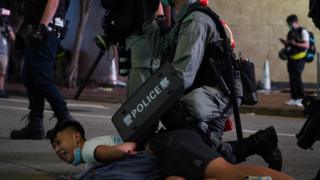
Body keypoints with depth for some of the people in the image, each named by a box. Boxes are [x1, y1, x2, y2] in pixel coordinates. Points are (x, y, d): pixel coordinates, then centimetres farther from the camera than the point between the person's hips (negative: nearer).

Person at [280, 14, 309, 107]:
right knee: (292, 78, 6)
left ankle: (301, 99, -7)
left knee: (297, 77, -12)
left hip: (299, 58, -7)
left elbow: (306, 45, -12)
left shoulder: (302, 31, -5)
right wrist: (285, 43, 3)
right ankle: (294, 98, 12)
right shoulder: (290, 33, 18)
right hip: (291, 58, 8)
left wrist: (295, 43, -24)